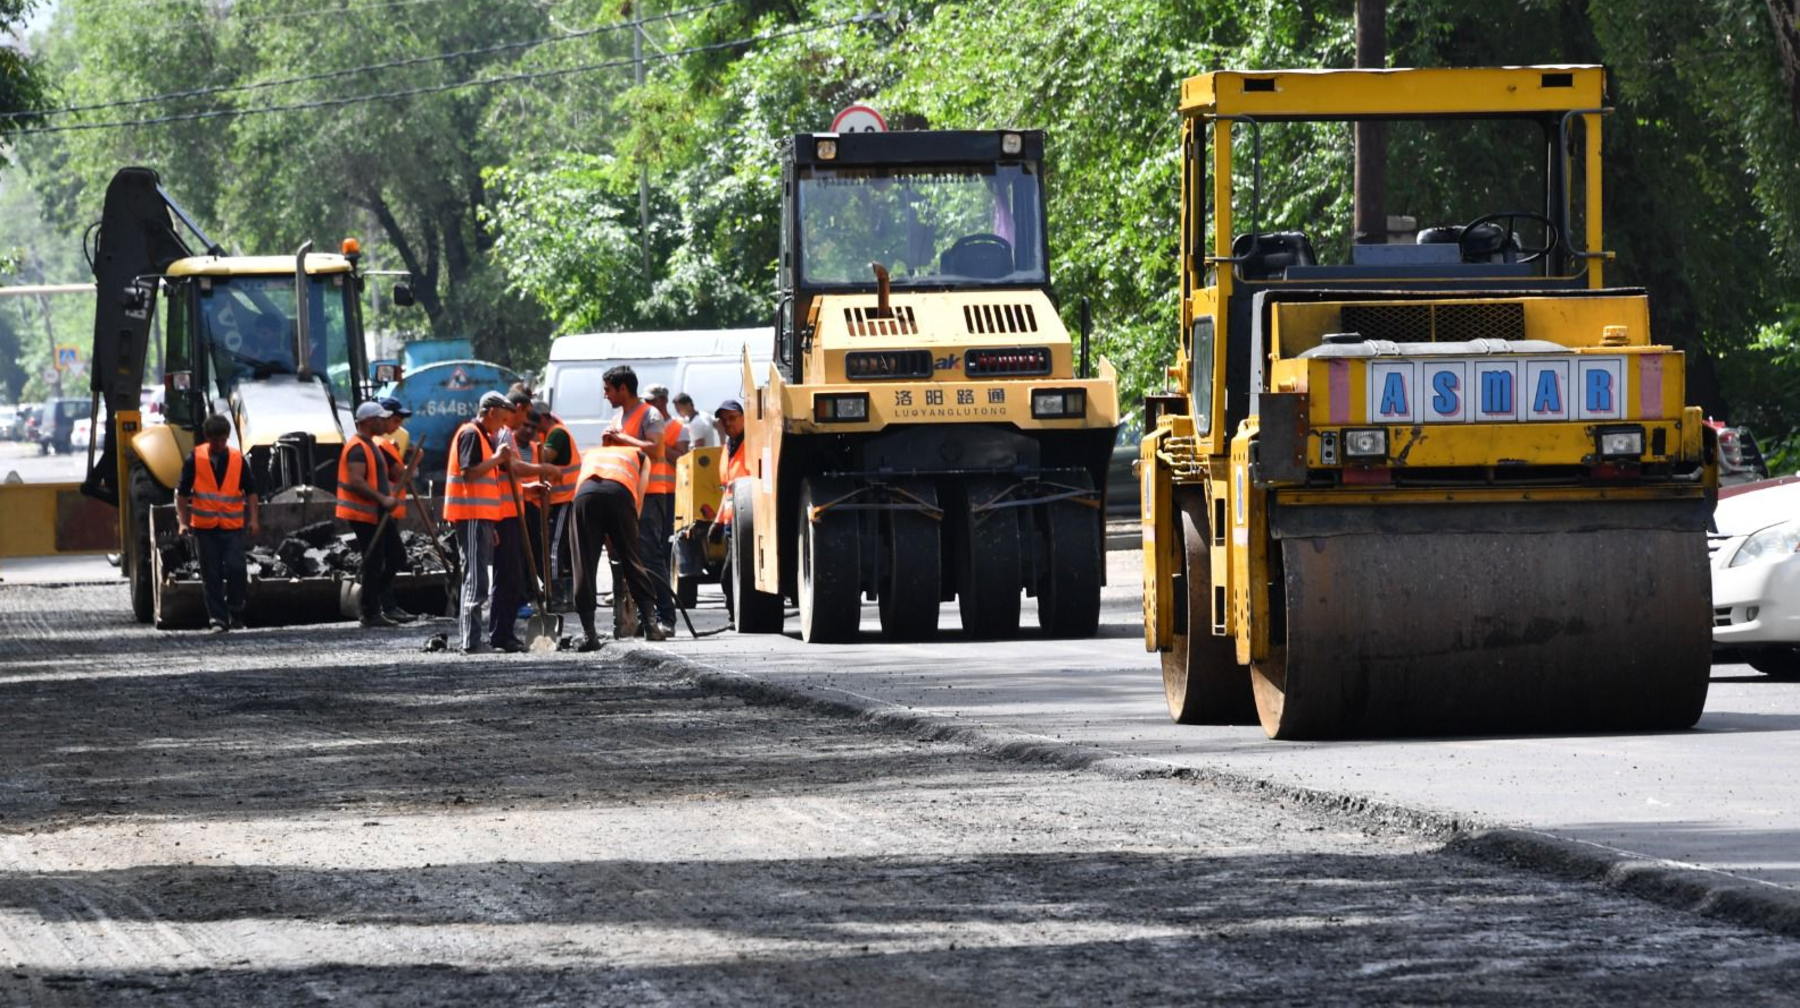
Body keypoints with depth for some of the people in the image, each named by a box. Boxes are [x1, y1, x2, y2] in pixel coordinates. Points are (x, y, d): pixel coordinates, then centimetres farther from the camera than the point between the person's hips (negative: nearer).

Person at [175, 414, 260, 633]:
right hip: (204, 526, 0)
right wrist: (183, 522, -2)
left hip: (232, 526, 0)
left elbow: (250, 491, 8)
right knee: (212, 575, 2)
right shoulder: (194, 460, -2)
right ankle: (217, 619, 9)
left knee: (235, 569, -12)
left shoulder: (238, 459, 1)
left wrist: (254, 519, 0)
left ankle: (236, 612, 6)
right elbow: (182, 493, 4)